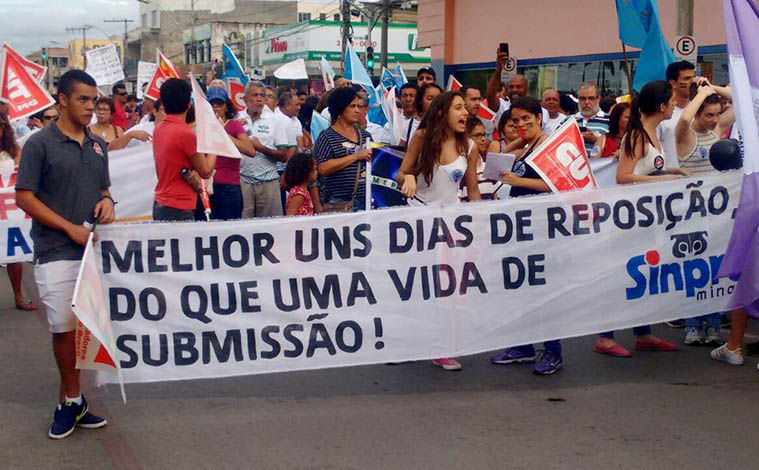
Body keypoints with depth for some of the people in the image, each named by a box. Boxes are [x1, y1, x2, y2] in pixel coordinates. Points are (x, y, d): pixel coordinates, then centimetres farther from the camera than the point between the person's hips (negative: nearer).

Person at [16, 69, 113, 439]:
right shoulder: (40, 144, -4)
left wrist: (107, 201, -1)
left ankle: (67, 399, 21)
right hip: (56, 253, -5)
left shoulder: (98, 145, 13)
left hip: (94, 249, 5)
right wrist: (72, 228, -13)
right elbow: (25, 198, -7)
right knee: (64, 328, -2)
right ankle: (73, 400, 15)